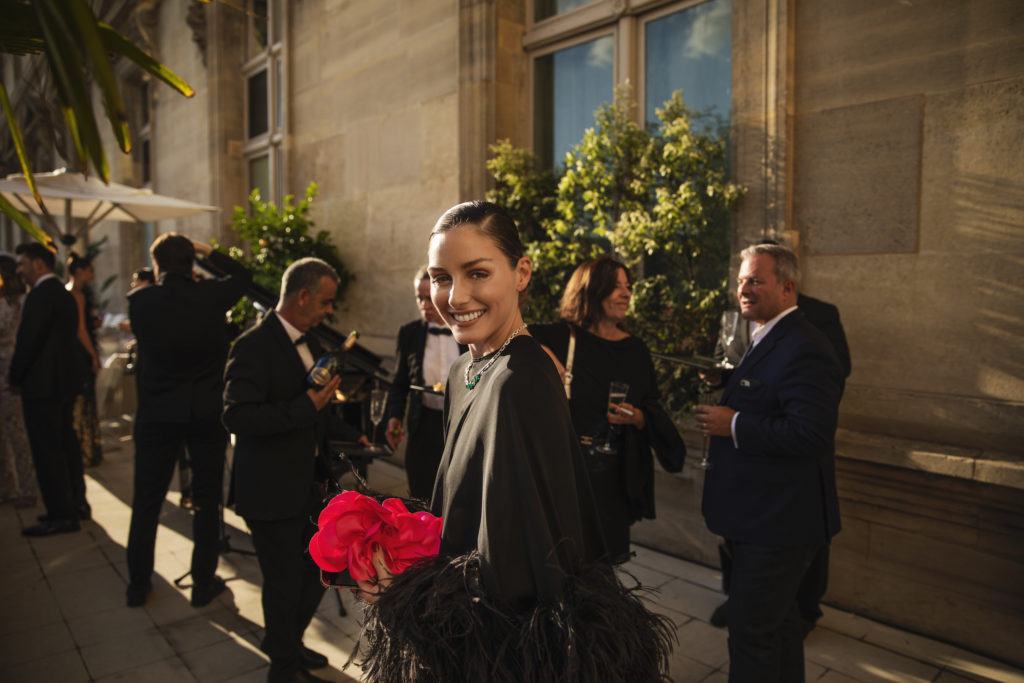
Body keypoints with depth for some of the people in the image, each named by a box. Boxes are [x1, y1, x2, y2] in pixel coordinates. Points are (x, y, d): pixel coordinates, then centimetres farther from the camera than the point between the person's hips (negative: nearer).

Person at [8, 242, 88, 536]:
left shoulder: (41, 294, -15)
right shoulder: (65, 294, 13)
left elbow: (28, 340, -17)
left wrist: (16, 378, -4)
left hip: (42, 382, -10)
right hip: (65, 380, 10)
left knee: (47, 449, -3)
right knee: (66, 444, 16)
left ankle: (61, 515, 3)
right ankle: (77, 504, 25)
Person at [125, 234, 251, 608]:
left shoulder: (140, 300, -8)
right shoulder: (211, 295, -9)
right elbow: (243, 276, 9)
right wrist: (210, 252, 16)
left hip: (156, 414, 1)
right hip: (207, 412, -1)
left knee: (146, 502, 15)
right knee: (207, 500, 11)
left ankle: (138, 585, 27)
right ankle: (203, 583, 20)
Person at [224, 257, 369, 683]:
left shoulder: (308, 342, 9)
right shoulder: (254, 346, -19)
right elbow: (237, 417, -27)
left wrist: (348, 436, 12)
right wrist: (307, 405, -30)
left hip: (307, 484, 9)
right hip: (272, 492, -8)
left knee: (318, 572, 20)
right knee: (285, 582, 9)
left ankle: (287, 642, 46)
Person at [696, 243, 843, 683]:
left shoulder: (803, 350, -22)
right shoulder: (768, 338, 13)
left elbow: (810, 434, -29)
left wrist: (733, 426, -24)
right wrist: (722, 397, 6)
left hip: (779, 523, -10)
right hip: (767, 518, 10)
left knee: (751, 629, 1)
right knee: (779, 618, 26)